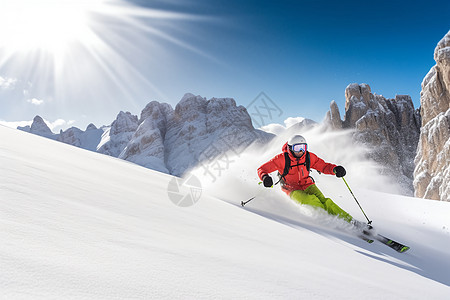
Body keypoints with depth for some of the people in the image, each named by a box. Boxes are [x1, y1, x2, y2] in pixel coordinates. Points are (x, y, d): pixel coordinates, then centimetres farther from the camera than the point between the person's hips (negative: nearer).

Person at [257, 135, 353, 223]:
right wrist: (265, 177, -34)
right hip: (293, 190, -2)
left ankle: (348, 220, -19)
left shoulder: (309, 157, -5)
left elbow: (323, 166, 3)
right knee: (311, 201, -32)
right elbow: (262, 169, -12)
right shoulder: (282, 159, -15)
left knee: (323, 201, -23)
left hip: (307, 185, 3)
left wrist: (335, 169, -18)